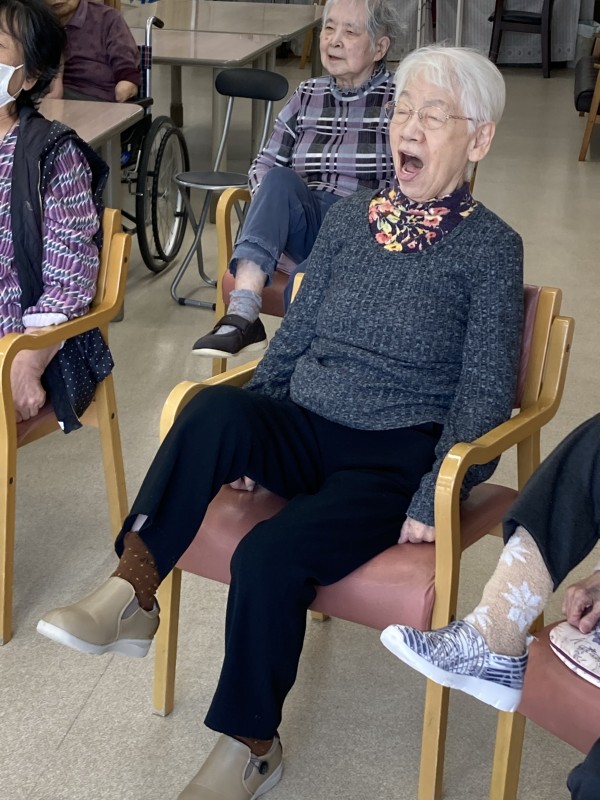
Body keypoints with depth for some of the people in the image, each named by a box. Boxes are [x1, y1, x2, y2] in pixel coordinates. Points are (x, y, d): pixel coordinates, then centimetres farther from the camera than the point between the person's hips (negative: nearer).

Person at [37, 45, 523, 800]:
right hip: (304, 430, 4)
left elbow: (486, 391, -6)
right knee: (215, 406, -30)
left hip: (394, 461, -4)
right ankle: (129, 596, -29)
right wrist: (241, 439, 0)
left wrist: (434, 502, -16)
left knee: (271, 554, -29)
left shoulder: (490, 247, -2)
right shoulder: (349, 217, 11)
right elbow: (295, 335, 13)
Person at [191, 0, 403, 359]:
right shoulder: (308, 95, 16)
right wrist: (270, 202, -6)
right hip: (308, 223, 4)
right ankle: (242, 314, -44)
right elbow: (266, 164, 16)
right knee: (279, 181, -32)